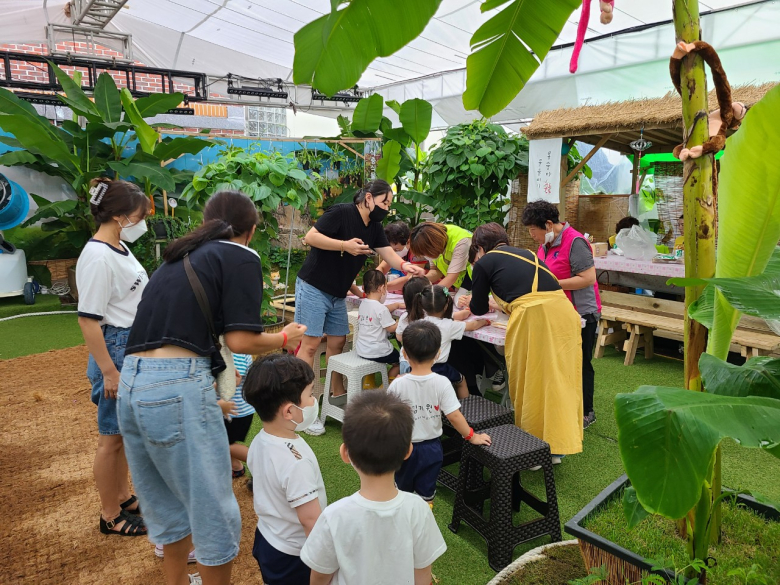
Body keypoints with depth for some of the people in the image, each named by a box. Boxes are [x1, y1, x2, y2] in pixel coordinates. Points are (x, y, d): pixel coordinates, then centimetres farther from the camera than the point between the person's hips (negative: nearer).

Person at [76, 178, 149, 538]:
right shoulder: (98, 257, -19)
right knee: (111, 437, 7)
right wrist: (109, 372, -19)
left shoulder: (120, 248, 8)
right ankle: (110, 516, 24)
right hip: (115, 349, -9)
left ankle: (123, 497, 37)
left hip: (136, 347, 9)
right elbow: (88, 319, -20)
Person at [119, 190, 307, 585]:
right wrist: (284, 338, 10)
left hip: (131, 381, 9)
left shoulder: (179, 256, 21)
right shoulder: (241, 259, -1)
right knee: (214, 511, 9)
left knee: (166, 501, 25)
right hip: (178, 384, -8)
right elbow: (241, 340, -9)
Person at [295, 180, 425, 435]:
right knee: (310, 344, -7)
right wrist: (345, 245, -29)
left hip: (337, 295, 8)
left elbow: (389, 254, 0)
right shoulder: (341, 212, -15)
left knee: (337, 342, 11)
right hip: (313, 287, -8)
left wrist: (405, 265, -21)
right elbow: (310, 237, -21)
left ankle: (338, 395, 25)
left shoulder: (374, 228, 9)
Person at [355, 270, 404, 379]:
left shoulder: (363, 304, 4)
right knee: (399, 361, 15)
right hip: (377, 352, -7)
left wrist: (397, 305, 17)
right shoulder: (380, 308, -21)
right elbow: (391, 328, -16)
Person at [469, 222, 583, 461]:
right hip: (564, 310, 7)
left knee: (530, 385, 9)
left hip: (534, 318, -6)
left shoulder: (484, 262, 9)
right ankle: (555, 446, 28)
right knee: (558, 380, 16)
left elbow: (479, 309, 19)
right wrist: (504, 304, 51)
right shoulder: (525, 253, 26)